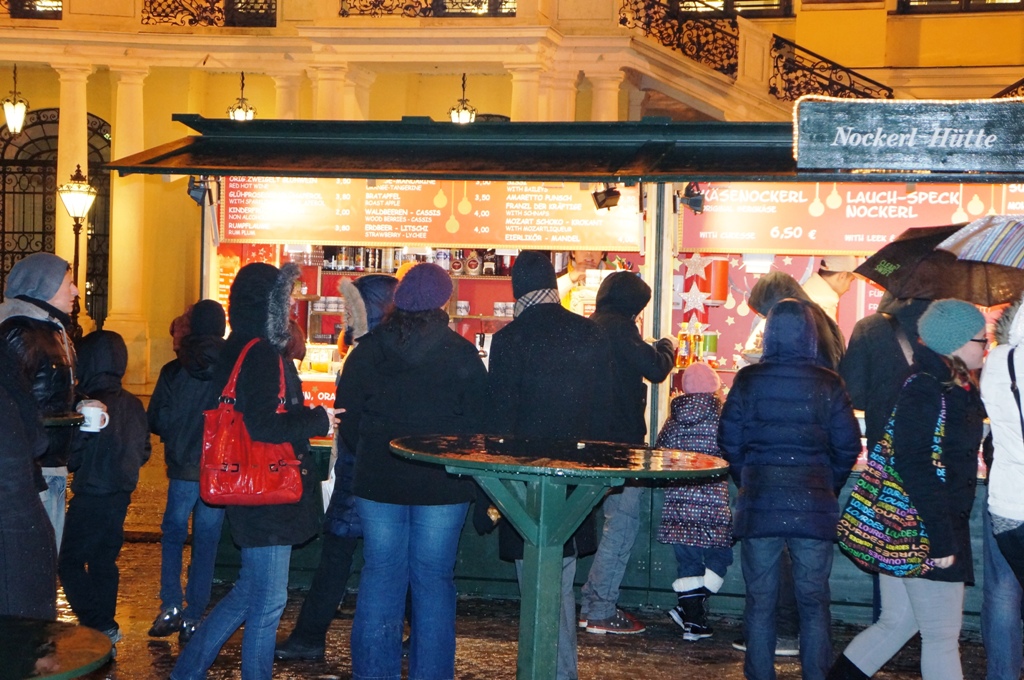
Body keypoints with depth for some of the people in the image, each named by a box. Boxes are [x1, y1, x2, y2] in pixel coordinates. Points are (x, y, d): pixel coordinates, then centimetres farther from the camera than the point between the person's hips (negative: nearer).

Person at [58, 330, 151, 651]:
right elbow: (143, 452, 12)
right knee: (103, 561, 16)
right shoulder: (133, 405, 5)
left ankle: (100, 626, -6)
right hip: (121, 493, 8)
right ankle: (105, 623, 20)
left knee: (70, 562, 0)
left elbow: (74, 455, -14)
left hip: (92, 495, -8)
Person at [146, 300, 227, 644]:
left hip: (183, 469, 0)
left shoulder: (173, 371, -5)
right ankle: (192, 618, 9)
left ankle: (171, 606, 6)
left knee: (173, 534, 17)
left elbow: (155, 421, -1)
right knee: (206, 544, 8)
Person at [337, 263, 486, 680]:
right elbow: (478, 424, -2)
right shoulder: (462, 354, -5)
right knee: (433, 579, 6)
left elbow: (347, 422, 5)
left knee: (379, 574, 8)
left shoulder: (367, 351, 1)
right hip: (442, 487, -2)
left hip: (377, 480, 2)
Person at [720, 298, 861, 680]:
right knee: (813, 600, 8)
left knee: (760, 599, 8)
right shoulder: (828, 384, -4)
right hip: (814, 505, 0)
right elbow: (848, 447, -1)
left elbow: (729, 441, 1)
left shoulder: (748, 380, -3)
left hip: (758, 502, 0)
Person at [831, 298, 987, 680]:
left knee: (897, 622, 16)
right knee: (942, 636, 0)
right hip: (923, 529, -9)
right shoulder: (924, 390, -17)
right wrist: (942, 538, -25)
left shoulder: (957, 389, 12)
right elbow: (917, 469, -24)